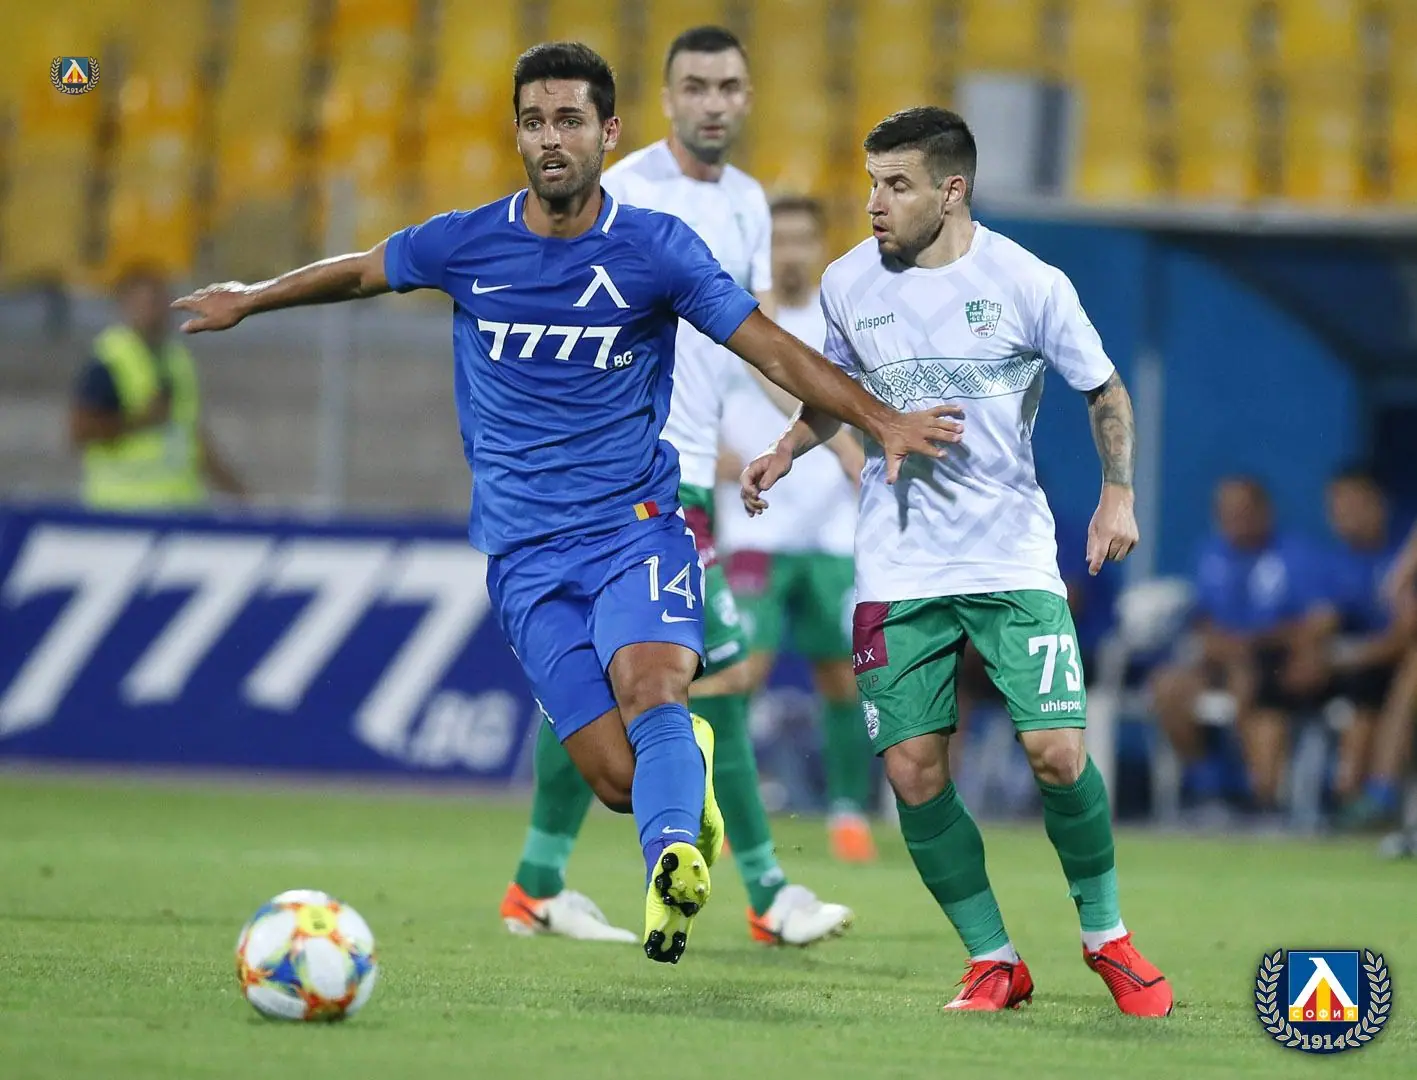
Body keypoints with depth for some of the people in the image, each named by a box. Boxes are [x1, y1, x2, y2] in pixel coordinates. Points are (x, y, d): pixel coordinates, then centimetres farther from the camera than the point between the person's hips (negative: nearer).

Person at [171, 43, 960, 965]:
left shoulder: (656, 248, -2)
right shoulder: (466, 244, 3)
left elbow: (773, 350, 1)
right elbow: (360, 273, 22)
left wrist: (881, 421, -10)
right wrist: (251, 300, 35)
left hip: (637, 528, -2)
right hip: (528, 556, 2)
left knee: (651, 686, -33)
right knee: (619, 778, -9)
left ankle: (673, 867, -52)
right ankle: (692, 762, 26)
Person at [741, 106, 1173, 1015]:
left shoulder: (1028, 284, -8)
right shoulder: (849, 284, 0)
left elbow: (1105, 390, 5)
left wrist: (1118, 495, -7)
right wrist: (787, 452, 3)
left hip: (1012, 554, -2)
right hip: (898, 563, 3)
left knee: (1057, 751, -12)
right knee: (914, 773, -6)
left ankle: (1106, 937, 12)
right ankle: (994, 963, 11)